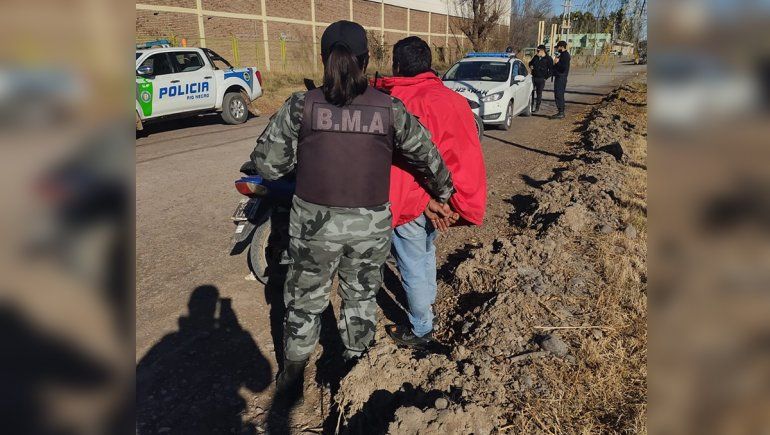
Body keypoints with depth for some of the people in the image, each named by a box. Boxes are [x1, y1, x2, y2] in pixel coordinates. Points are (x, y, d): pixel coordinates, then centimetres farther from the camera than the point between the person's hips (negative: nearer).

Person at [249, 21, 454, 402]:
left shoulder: (301, 106, -10)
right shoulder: (390, 109, -7)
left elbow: (266, 163, -8)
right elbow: (426, 156, 4)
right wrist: (444, 191, 22)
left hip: (314, 222, 0)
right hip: (370, 226, 1)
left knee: (305, 301, 19)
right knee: (361, 298, 23)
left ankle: (291, 381, 37)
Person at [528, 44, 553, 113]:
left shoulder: (548, 59, -4)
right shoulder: (535, 57, 8)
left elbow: (551, 70, -2)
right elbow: (530, 63, 25)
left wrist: (546, 77, -7)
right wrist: (530, 66, 2)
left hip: (541, 79, -4)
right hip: (533, 77, 4)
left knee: (539, 93, 1)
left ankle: (537, 108, 8)